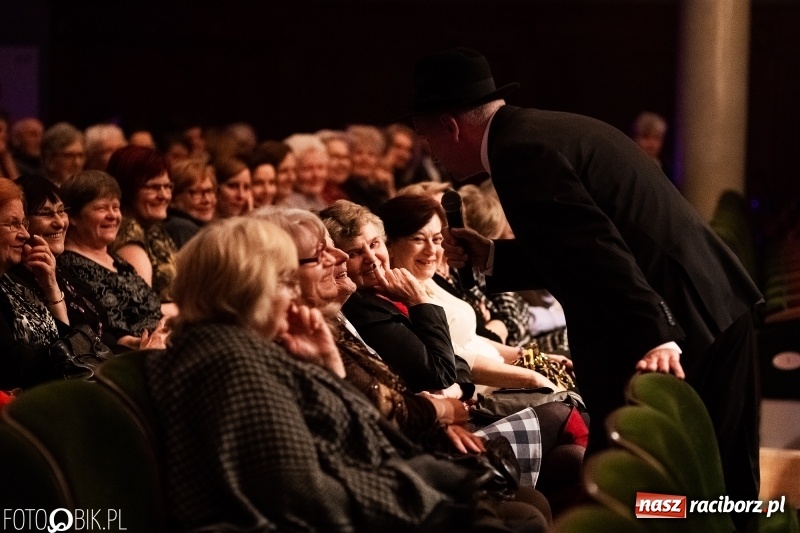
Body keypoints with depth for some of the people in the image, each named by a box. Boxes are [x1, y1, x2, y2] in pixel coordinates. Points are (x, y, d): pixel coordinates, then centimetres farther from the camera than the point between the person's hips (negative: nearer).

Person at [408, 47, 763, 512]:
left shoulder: (519, 151, -13)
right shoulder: (554, 130, 17)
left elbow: (598, 251, -25)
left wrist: (651, 336, -31)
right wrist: (493, 258, 23)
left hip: (680, 331, -10)